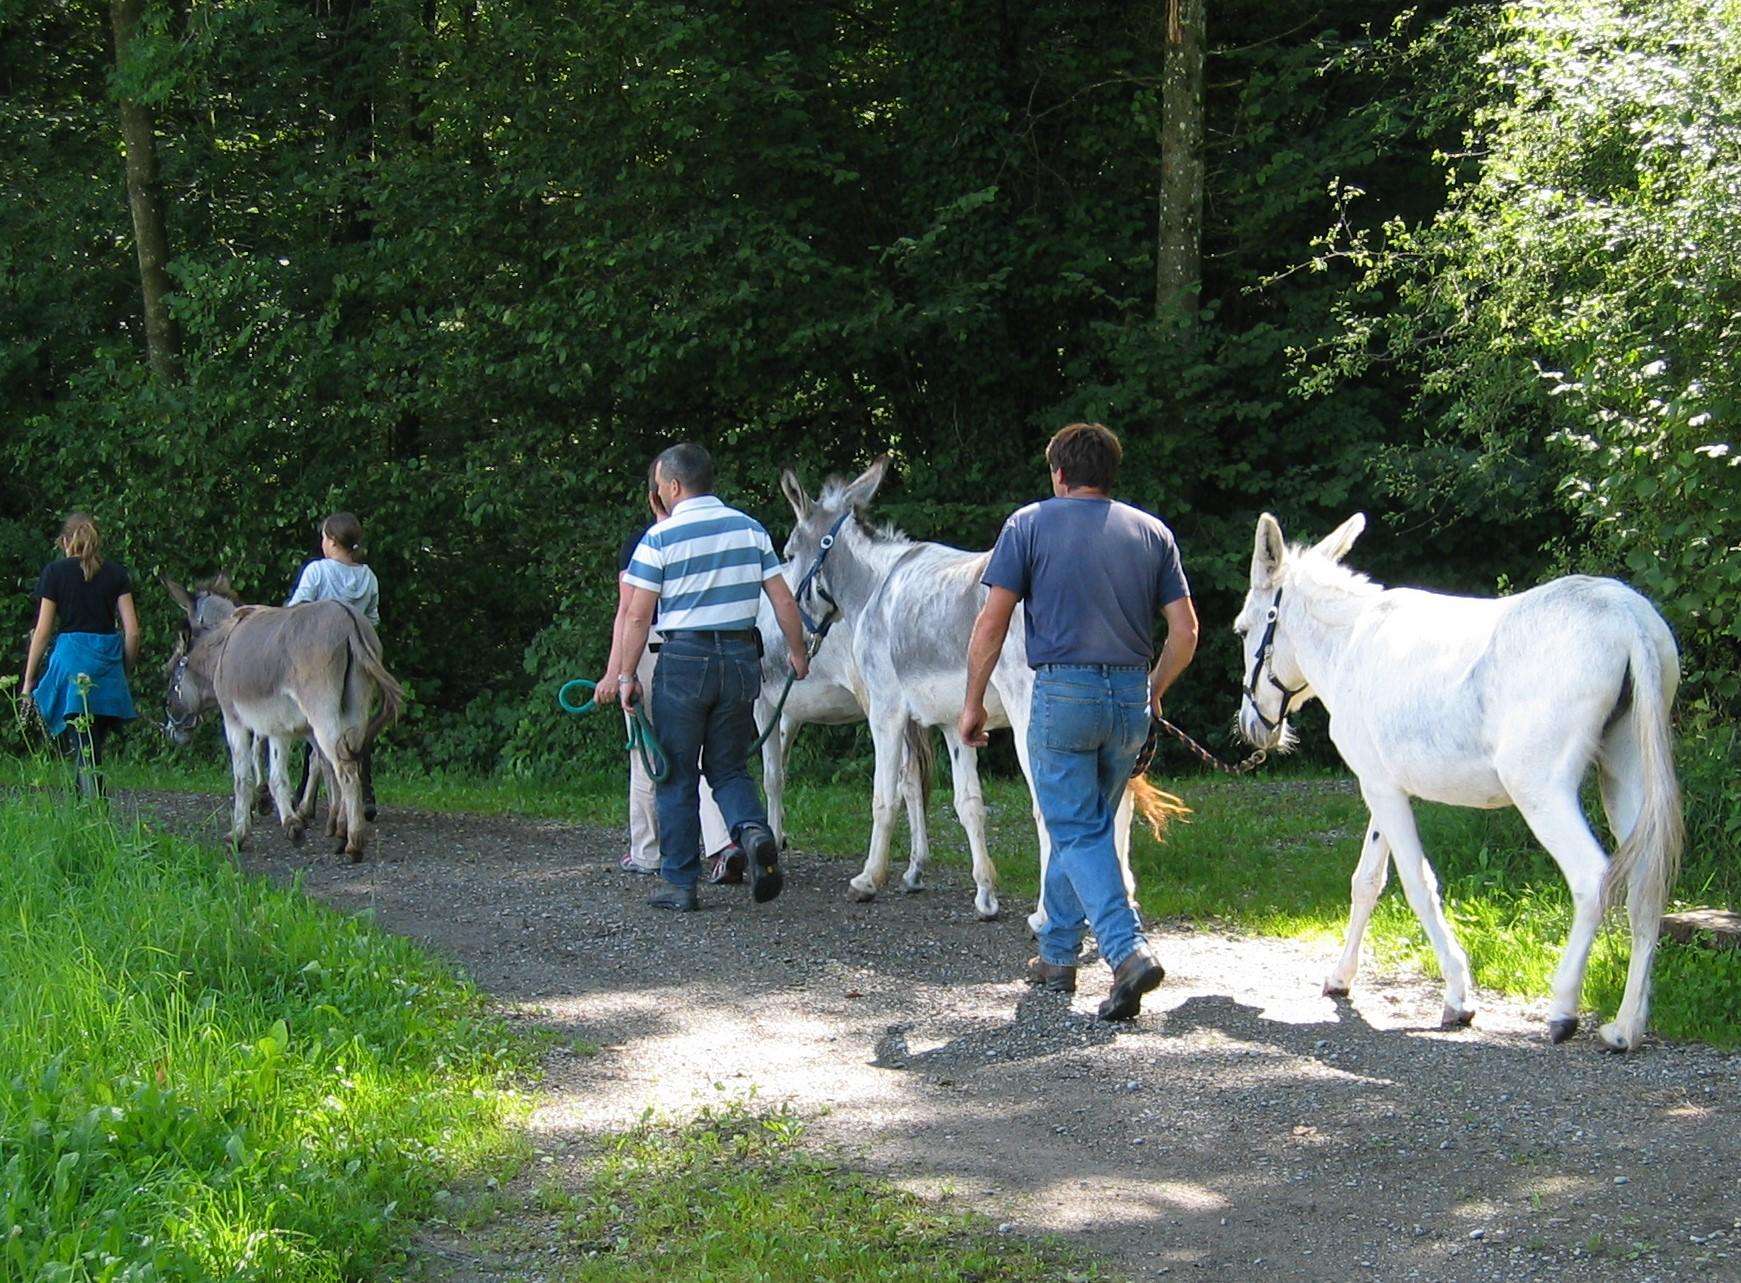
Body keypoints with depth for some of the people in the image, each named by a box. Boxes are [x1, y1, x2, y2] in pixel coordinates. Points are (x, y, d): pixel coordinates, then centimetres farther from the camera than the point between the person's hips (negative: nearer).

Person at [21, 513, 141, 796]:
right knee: (96, 747, 13)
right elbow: (132, 631, 3)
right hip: (108, 660, 3)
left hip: (71, 656, -3)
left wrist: (28, 681, 7)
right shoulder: (115, 572, 8)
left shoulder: (55, 572, 1)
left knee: (81, 750, -5)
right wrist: (125, 672, 17)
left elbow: (43, 631, 1)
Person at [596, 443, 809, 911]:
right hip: (742, 657, 4)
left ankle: (680, 884, 8)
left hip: (684, 661, -4)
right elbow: (784, 600, 5)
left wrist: (624, 674, -1)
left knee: (678, 775, 6)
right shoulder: (750, 529, 6)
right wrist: (797, 653, 17)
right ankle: (754, 830, -15)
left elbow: (638, 616, -8)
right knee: (729, 767, 15)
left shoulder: (661, 538, -6)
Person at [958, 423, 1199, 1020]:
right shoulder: (1153, 532, 10)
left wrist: (973, 702, 5)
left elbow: (991, 623, -4)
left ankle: (1129, 949, -22)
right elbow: (1185, 631, 6)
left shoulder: (1030, 524, 1)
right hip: (1130, 701, 4)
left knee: (1077, 834, -3)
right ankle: (1057, 956, 27)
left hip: (1063, 695, -4)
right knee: (1085, 829, 19)